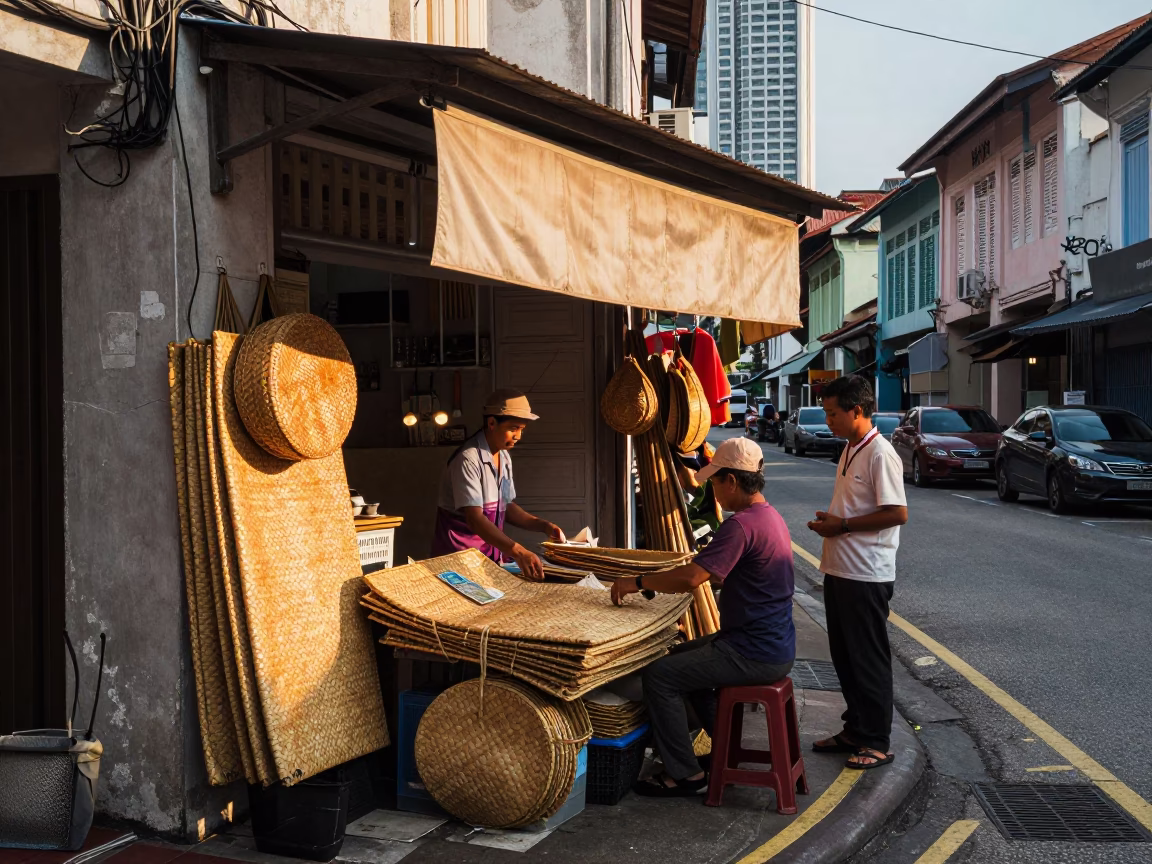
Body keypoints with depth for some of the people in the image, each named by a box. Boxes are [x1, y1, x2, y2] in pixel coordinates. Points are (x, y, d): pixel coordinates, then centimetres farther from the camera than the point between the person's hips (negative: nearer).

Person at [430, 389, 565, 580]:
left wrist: (543, 526, -1)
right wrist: (517, 552, -37)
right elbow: (474, 519, -27)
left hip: (491, 553, 7)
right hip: (460, 556, -7)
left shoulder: (504, 457, 7)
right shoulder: (468, 459, -20)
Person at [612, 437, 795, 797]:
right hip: (775, 645, 10)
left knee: (659, 675, -8)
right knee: (681, 656, 25)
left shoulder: (741, 525, -23)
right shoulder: (770, 516, 10)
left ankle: (683, 775, 2)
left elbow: (691, 578, -29)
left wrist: (637, 582, -16)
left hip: (756, 654, -10)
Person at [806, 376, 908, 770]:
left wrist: (842, 526, -17)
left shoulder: (880, 454, -17)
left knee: (869, 659, 1)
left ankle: (876, 742, 12)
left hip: (866, 575, -9)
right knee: (844, 655, 16)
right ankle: (855, 730, 28)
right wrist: (829, 521, 6)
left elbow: (897, 513, -22)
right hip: (840, 570, 9)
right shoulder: (850, 449, 12)